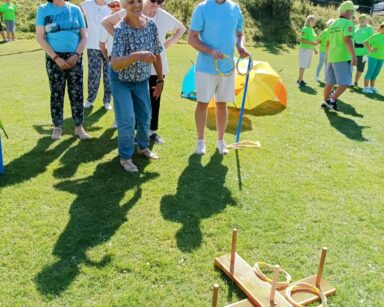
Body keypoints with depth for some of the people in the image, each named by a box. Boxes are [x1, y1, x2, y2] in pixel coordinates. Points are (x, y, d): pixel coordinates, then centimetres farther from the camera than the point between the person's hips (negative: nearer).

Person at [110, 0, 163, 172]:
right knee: (127, 120, -6)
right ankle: (125, 156, 14)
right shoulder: (121, 30, -26)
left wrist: (160, 79, 5)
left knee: (145, 117, 16)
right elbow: (115, 64, -36)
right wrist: (136, 55, -52)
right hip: (121, 81, -5)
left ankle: (143, 147, 40)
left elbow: (156, 54, 1)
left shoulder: (151, 25, -11)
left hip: (142, 80, 5)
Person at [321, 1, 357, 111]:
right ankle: (331, 101, -15)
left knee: (330, 83, 14)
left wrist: (327, 56, 36)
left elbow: (328, 42, 24)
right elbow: (347, 40, -20)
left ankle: (326, 102, 22)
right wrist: (354, 56, -25)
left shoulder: (333, 24, 17)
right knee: (344, 83, -6)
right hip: (343, 58, -8)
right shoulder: (348, 23, -7)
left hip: (331, 57, 8)